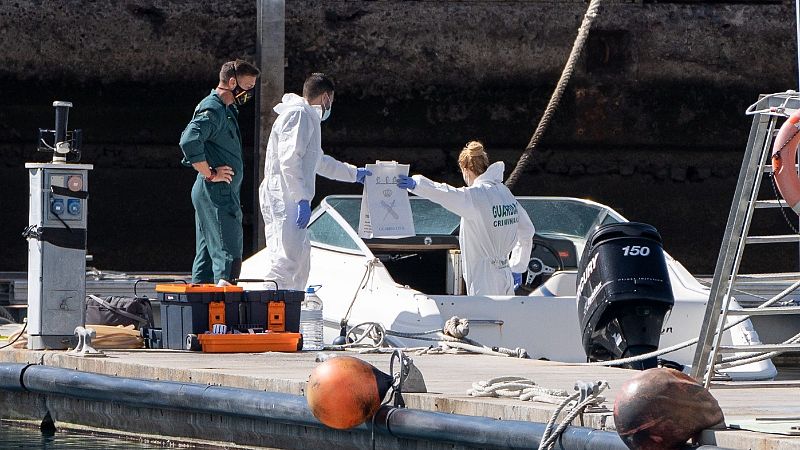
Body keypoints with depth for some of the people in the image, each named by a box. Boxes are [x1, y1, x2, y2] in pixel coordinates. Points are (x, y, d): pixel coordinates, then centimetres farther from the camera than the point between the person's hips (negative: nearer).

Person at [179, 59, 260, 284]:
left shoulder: (226, 110, 19)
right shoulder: (212, 110, -14)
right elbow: (189, 142, -28)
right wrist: (210, 174, -20)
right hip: (218, 192, -11)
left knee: (206, 255, 11)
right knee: (228, 256, -12)